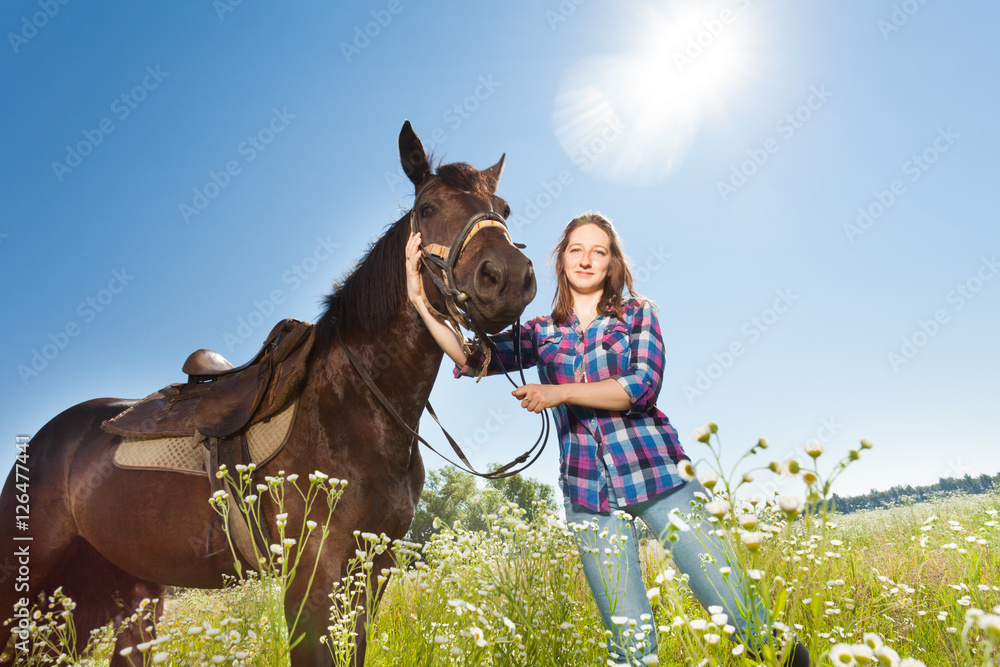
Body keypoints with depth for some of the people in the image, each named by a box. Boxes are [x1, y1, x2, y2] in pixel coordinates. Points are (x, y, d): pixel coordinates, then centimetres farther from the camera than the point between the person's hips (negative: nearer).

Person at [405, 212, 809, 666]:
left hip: (656, 472, -1)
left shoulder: (638, 314, 7)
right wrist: (419, 299, -7)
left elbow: (644, 385, -9)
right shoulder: (542, 333, 11)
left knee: (736, 608, 2)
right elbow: (472, 358, 0)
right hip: (588, 491, 1)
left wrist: (559, 392, -14)